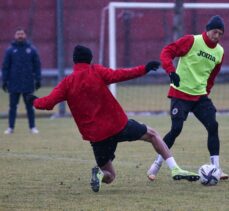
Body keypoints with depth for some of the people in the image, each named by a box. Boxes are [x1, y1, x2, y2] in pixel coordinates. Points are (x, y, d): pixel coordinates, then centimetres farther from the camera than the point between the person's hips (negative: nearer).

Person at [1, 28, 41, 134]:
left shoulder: (31, 50, 4)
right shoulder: (10, 50, 2)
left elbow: (37, 66, 5)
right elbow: (5, 66, 3)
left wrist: (38, 80, 0)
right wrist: (4, 81, -2)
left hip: (28, 84, 0)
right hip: (14, 84, 0)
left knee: (30, 106, 5)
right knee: (13, 106, 4)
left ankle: (32, 127, 11)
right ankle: (11, 127, 9)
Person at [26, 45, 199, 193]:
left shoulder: (67, 83, 4)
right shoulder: (96, 72, -2)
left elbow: (48, 103, -3)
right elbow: (117, 75, -17)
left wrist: (35, 100, 17)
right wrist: (144, 69, -15)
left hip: (96, 136, 2)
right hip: (118, 125, -2)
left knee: (109, 176, 19)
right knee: (152, 134, 21)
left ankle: (99, 173, -18)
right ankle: (175, 170, 7)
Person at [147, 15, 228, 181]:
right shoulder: (191, 41, -11)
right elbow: (167, 52, -13)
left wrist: (206, 92, 13)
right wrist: (171, 71, -27)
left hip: (200, 96, 5)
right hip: (181, 94, -5)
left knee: (213, 126, -9)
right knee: (176, 129, -12)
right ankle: (156, 165, 5)